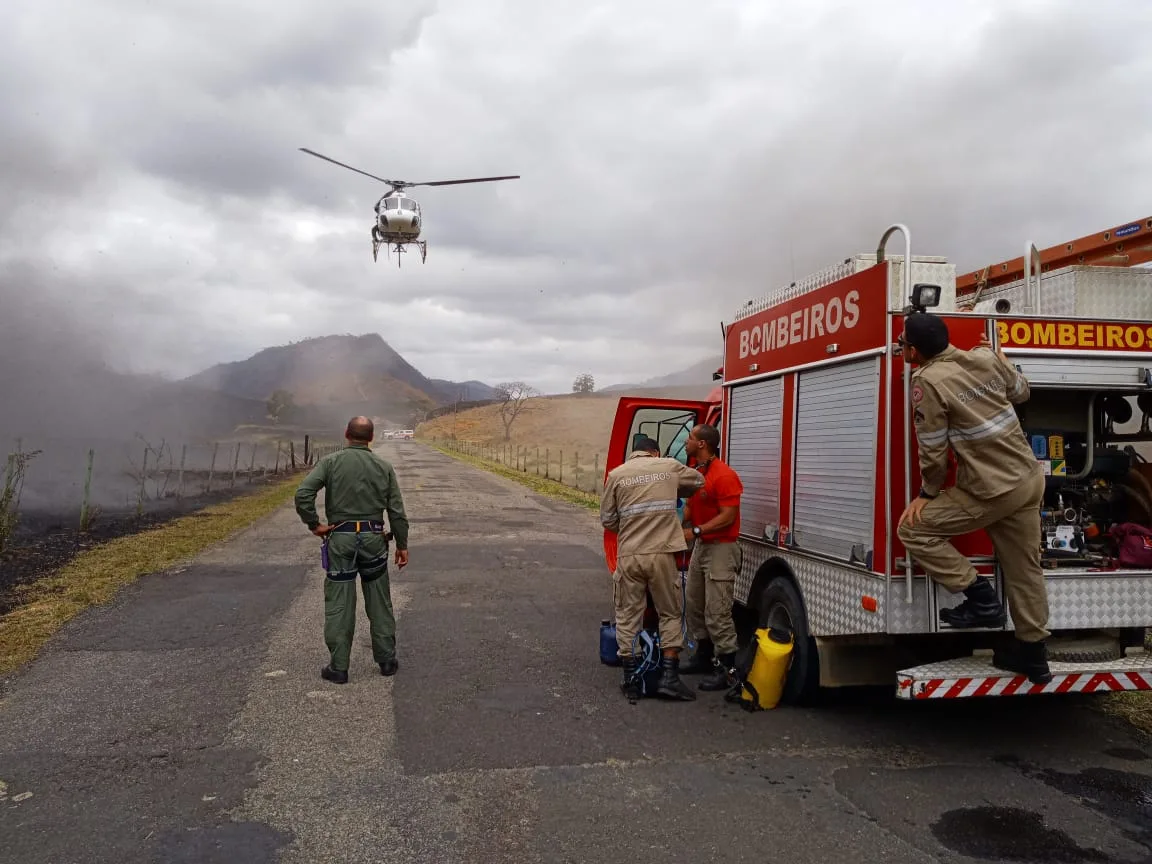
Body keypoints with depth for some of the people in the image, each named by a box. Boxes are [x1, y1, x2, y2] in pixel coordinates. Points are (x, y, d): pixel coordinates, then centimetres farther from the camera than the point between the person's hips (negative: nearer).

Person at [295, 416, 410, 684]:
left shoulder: (330, 462, -4)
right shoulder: (384, 466, 1)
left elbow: (303, 494, -16)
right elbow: (397, 510, 1)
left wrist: (314, 524, -4)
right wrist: (402, 544, 8)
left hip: (340, 538, -1)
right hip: (373, 538, 2)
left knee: (339, 604, 5)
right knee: (379, 602, 12)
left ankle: (338, 667, 9)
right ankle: (386, 660, 20)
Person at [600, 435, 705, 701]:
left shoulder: (616, 474, 4)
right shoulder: (670, 467, 5)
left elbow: (607, 519, 5)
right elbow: (698, 481, 23)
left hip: (629, 556, 0)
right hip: (662, 554, 0)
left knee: (628, 617, 10)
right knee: (670, 614, 13)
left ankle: (631, 680, 12)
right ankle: (669, 677, 7)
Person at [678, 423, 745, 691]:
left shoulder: (724, 476, -18)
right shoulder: (695, 473, 11)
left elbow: (728, 516, -21)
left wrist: (695, 531, -23)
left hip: (721, 548, -10)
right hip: (701, 546, 10)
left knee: (717, 611, -9)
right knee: (695, 605, 16)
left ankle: (727, 668, -1)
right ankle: (704, 657, 30)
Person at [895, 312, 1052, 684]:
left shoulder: (928, 381, -17)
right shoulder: (986, 356, 2)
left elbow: (933, 451, -13)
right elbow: (1022, 392, 21)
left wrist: (927, 494, 1)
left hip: (992, 491, -8)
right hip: (1030, 478, 8)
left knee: (913, 529, 3)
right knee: (1024, 567, 17)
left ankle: (981, 598, 5)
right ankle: (1032, 653, 29)